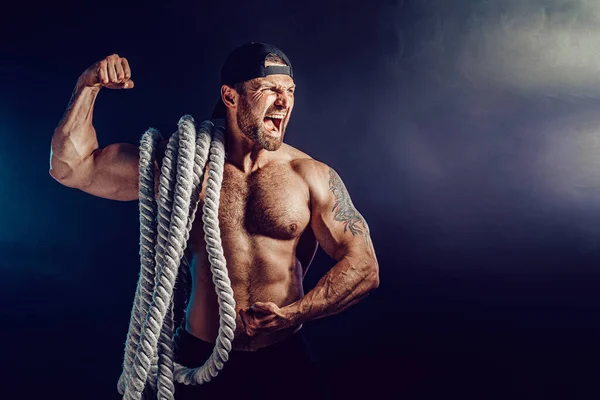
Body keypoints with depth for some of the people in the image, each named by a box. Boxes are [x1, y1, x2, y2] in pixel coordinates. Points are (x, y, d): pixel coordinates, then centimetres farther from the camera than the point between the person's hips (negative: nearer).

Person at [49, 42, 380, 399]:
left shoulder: (312, 176, -6)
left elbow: (365, 268, -8)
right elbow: (71, 167, 1)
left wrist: (292, 315, -18)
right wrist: (89, 86, -9)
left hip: (283, 360, 0)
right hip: (199, 357, 1)